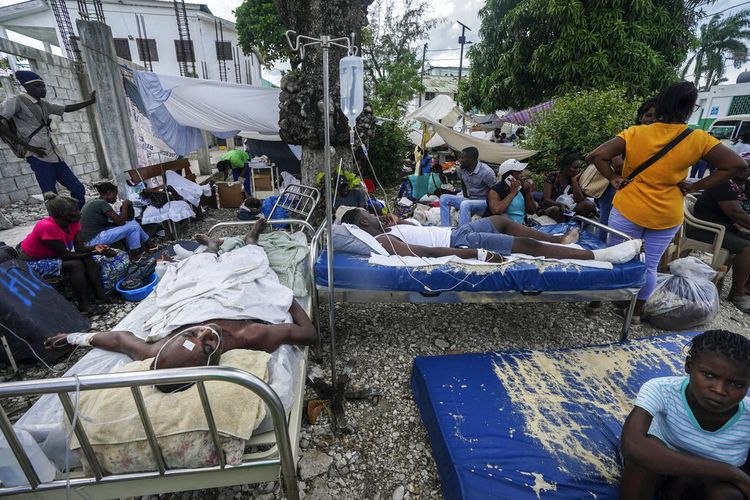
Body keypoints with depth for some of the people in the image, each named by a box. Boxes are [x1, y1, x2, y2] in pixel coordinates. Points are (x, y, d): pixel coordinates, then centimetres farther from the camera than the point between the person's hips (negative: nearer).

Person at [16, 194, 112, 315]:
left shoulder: (73, 221, -12)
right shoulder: (48, 227, -33)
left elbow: (80, 247, -15)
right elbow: (65, 255, -29)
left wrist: (94, 248, -34)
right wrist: (93, 253, -32)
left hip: (49, 255, 7)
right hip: (31, 263, -7)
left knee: (88, 260, -12)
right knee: (76, 264, -24)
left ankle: (101, 296, -13)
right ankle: (84, 305, -19)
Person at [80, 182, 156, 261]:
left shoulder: (94, 202, 13)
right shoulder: (102, 203, -16)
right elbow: (120, 221, -17)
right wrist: (125, 205, -4)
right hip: (95, 239, -9)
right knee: (133, 226, -10)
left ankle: (148, 244, 18)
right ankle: (134, 255, 1)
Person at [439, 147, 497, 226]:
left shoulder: (485, 172, -22)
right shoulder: (462, 169, -2)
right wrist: (466, 197, 15)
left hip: (484, 202, -7)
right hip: (469, 200, 7)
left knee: (465, 204, -37)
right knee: (444, 198, -7)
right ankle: (446, 229, -15)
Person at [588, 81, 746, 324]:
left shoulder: (635, 133, -9)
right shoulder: (698, 139, -5)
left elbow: (597, 155, -17)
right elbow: (736, 164, -3)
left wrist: (613, 178, -6)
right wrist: (695, 187, 2)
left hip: (628, 210, -2)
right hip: (667, 217, 2)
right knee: (649, 266, 16)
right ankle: (636, 311, 30)